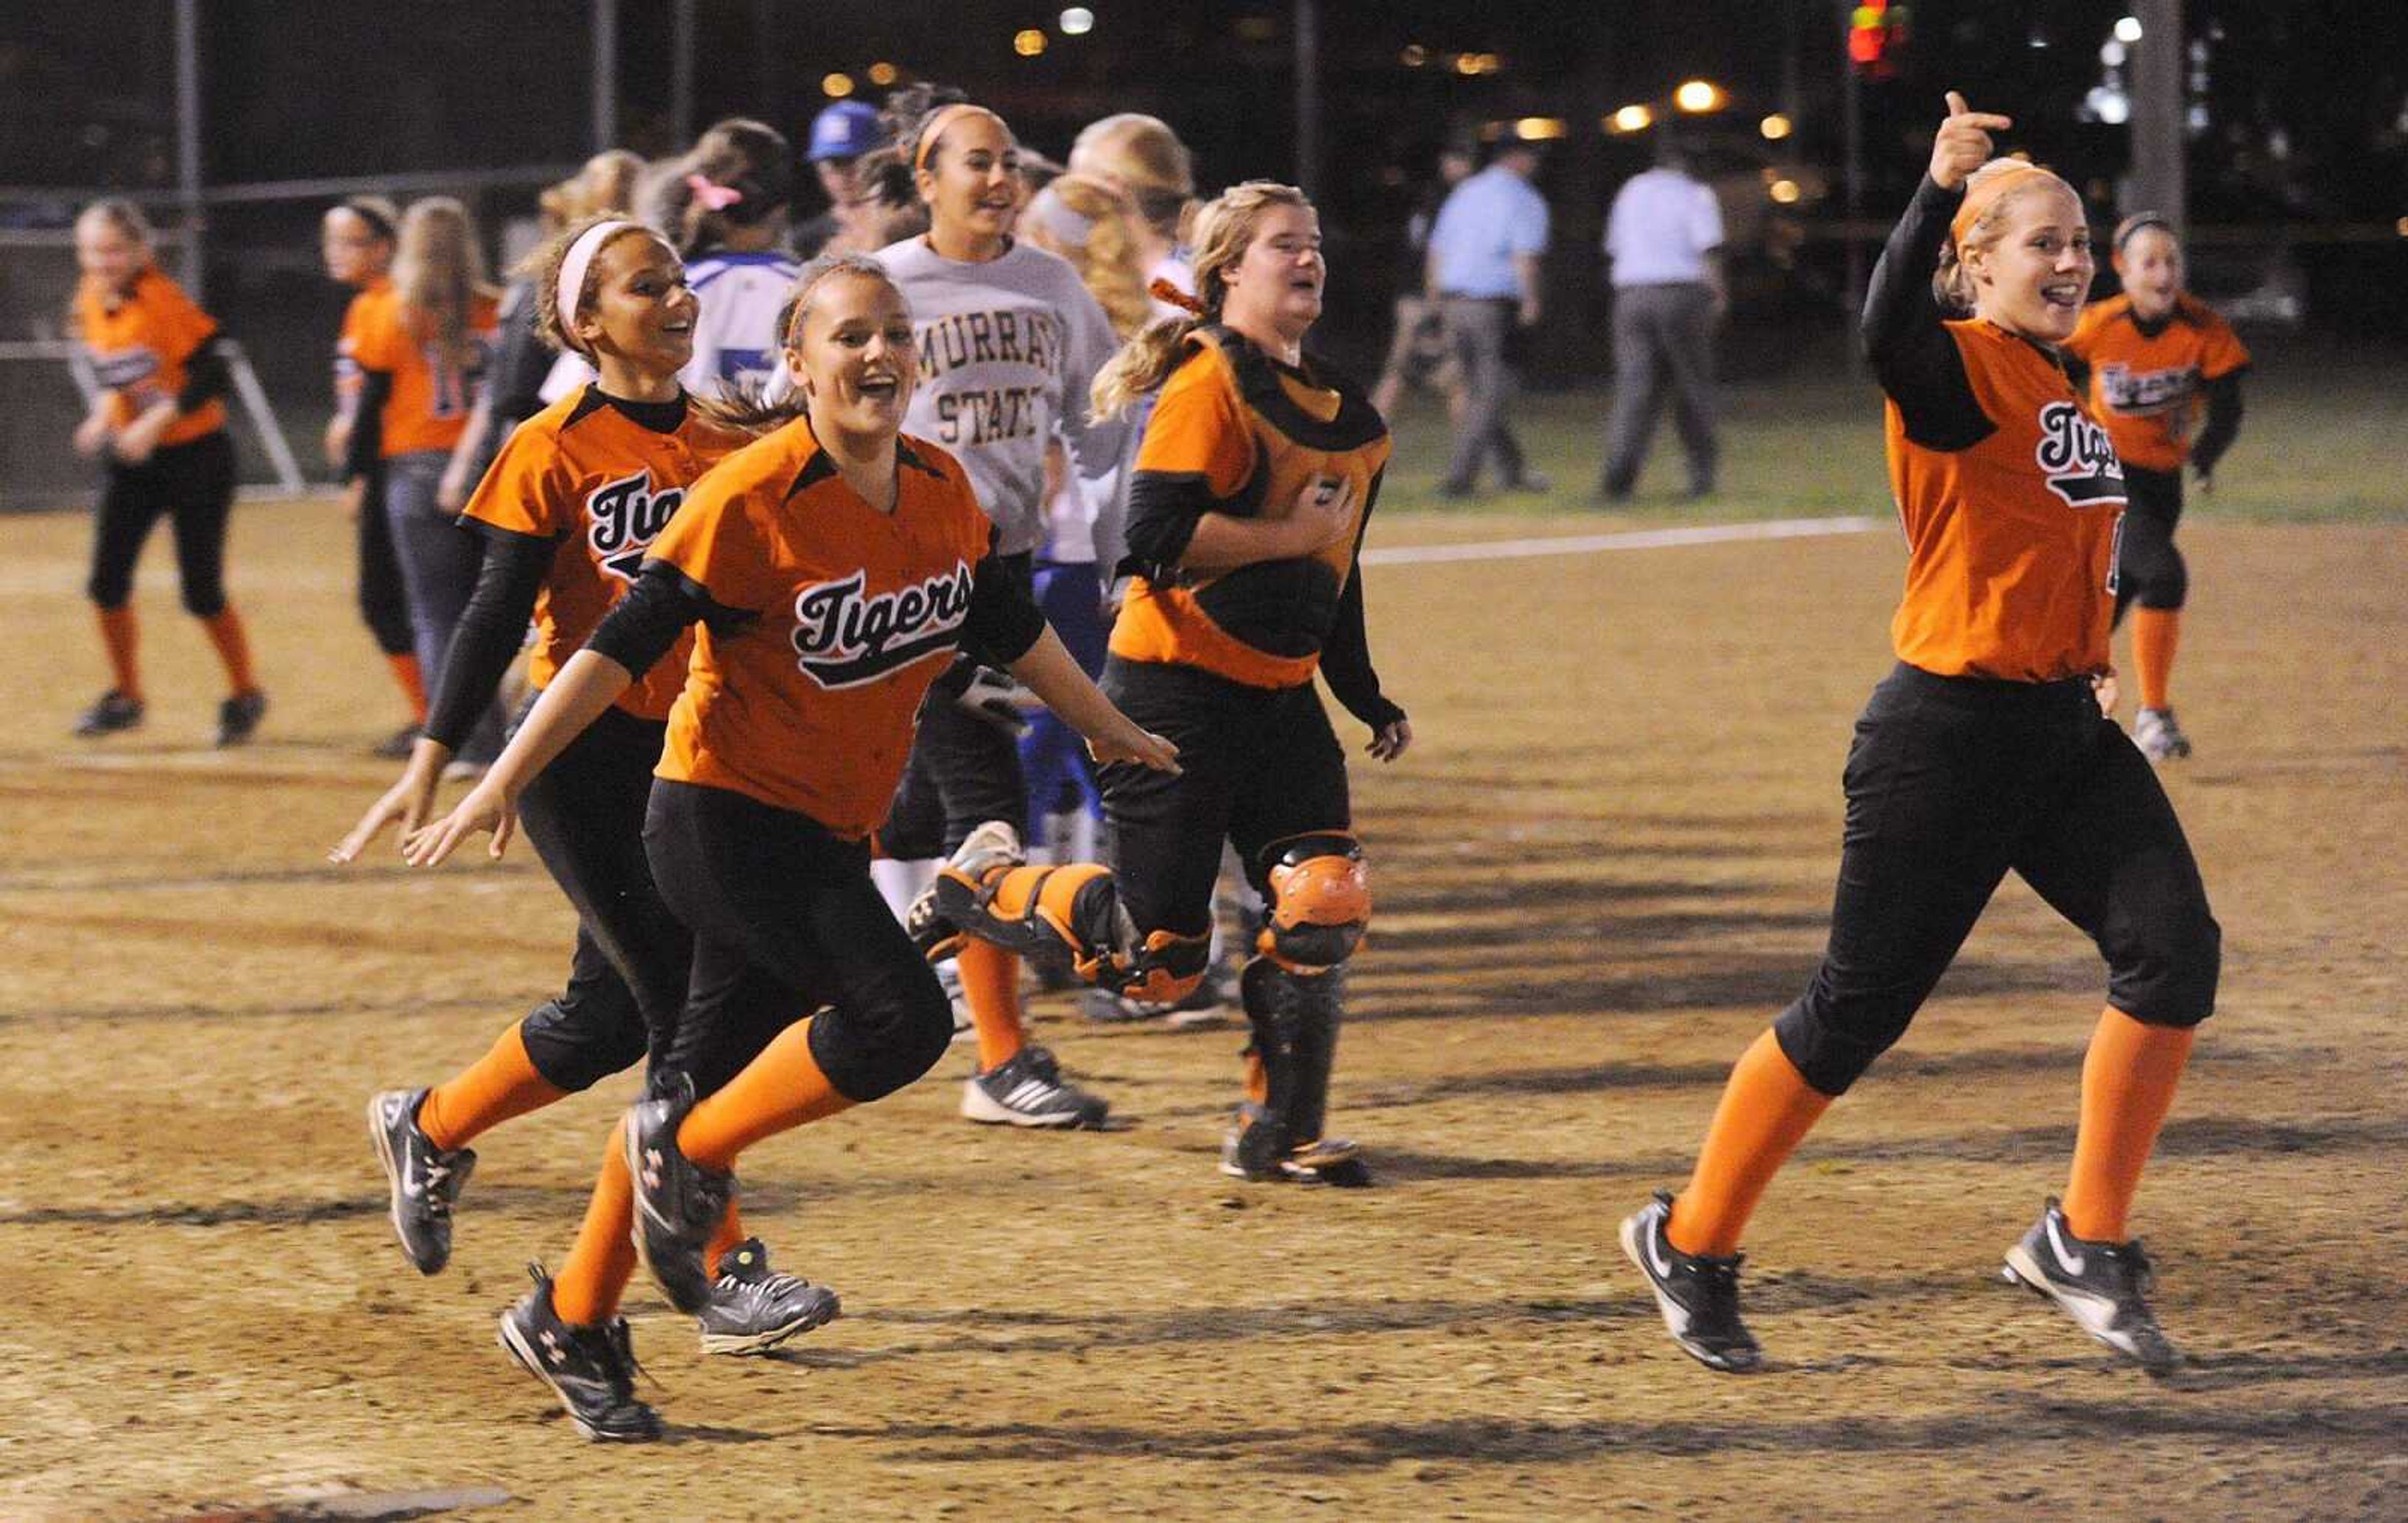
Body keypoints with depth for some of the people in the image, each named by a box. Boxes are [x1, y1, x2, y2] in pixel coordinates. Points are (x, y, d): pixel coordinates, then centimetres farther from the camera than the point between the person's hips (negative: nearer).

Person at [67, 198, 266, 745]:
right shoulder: (91, 302, 1)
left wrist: (154, 422, -25)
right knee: (107, 582, -3)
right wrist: (105, 413, 0)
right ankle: (126, 696, 16)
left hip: (194, 455, -6)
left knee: (202, 592, -1)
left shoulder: (162, 301, -21)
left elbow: (211, 376, -23)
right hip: (131, 460, 6)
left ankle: (245, 695, 20)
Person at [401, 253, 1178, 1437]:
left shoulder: (942, 491, 3)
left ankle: (572, 1322, 24)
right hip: (725, 817, -7)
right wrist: (503, 783, -18)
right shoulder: (753, 498, -18)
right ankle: (687, 1158, 1)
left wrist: (1105, 728, 33)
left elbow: (1009, 627, 20)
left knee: (709, 1073, 11)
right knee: (898, 1019, -21)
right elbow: (626, 646, -16)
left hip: (827, 835, 7)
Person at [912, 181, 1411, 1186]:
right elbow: (1155, 537, -24)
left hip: (1280, 697, 7)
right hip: (1176, 695, -7)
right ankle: (989, 885, 21)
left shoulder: (1343, 411, 14)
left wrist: (1366, 696, 22)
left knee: (1325, 901, -10)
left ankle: (1278, 1136, 2)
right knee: (1153, 960, -5)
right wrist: (1290, 535, -19)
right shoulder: (1211, 384, -13)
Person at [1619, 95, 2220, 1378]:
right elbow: (1888, 331, -37)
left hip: (2063, 730, 8)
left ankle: (2085, 1245, 0)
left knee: (2172, 949, -10)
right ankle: (1689, 1243, 17)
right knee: (1856, 1011, 0)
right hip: (1945, 736, -8)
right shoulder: (1961, 369, -13)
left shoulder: (2055, 385, 12)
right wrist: (1940, 188, -44)